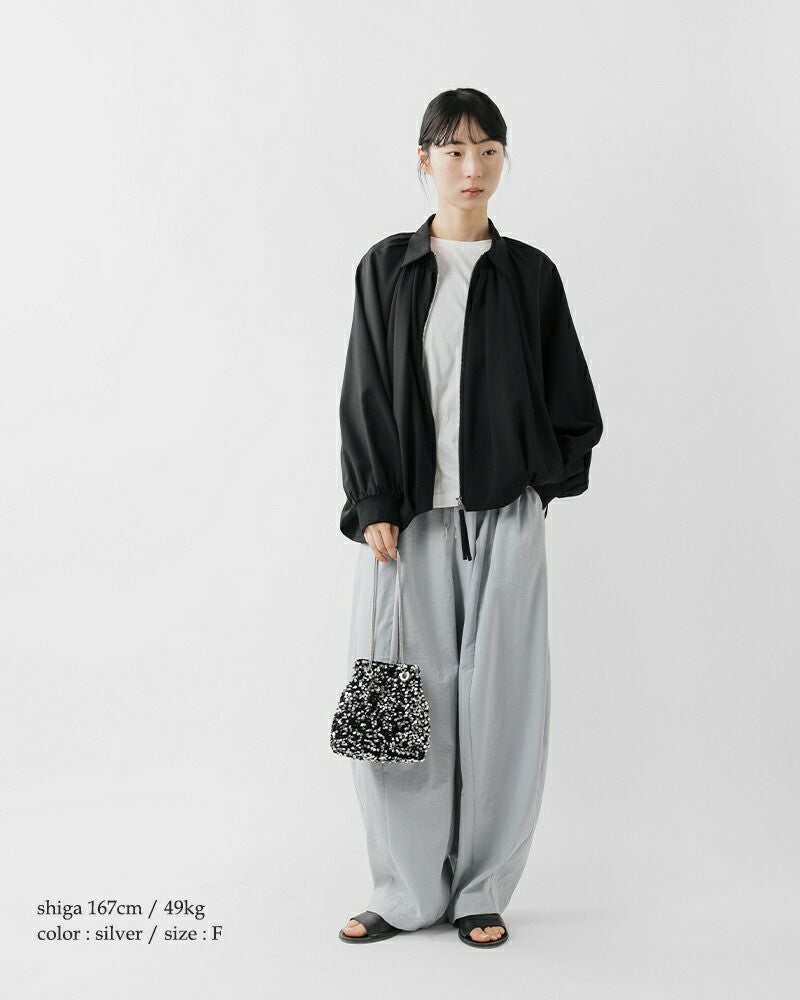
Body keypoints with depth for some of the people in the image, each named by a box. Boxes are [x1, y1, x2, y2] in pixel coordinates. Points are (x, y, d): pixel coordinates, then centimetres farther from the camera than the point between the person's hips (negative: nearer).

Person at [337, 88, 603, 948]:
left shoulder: (530, 274, 7)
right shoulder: (387, 268, 5)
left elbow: (567, 398, 13)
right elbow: (364, 393, 1)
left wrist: (547, 474, 2)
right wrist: (373, 506, -7)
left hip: (502, 514, 1)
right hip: (405, 513, 0)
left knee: (498, 697, 3)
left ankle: (481, 891, 17)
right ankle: (409, 891, 14)